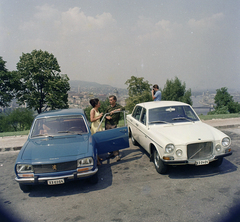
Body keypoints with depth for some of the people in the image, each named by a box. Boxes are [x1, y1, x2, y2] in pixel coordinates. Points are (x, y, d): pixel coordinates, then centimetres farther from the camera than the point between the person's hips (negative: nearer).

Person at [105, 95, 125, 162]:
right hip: (107, 124, 5)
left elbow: (123, 108, -21)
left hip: (114, 125, -5)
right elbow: (105, 114, 18)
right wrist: (107, 116, -6)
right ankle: (112, 152, 20)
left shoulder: (118, 106, -1)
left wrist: (114, 111, -29)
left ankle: (117, 154, -7)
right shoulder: (108, 108, 13)